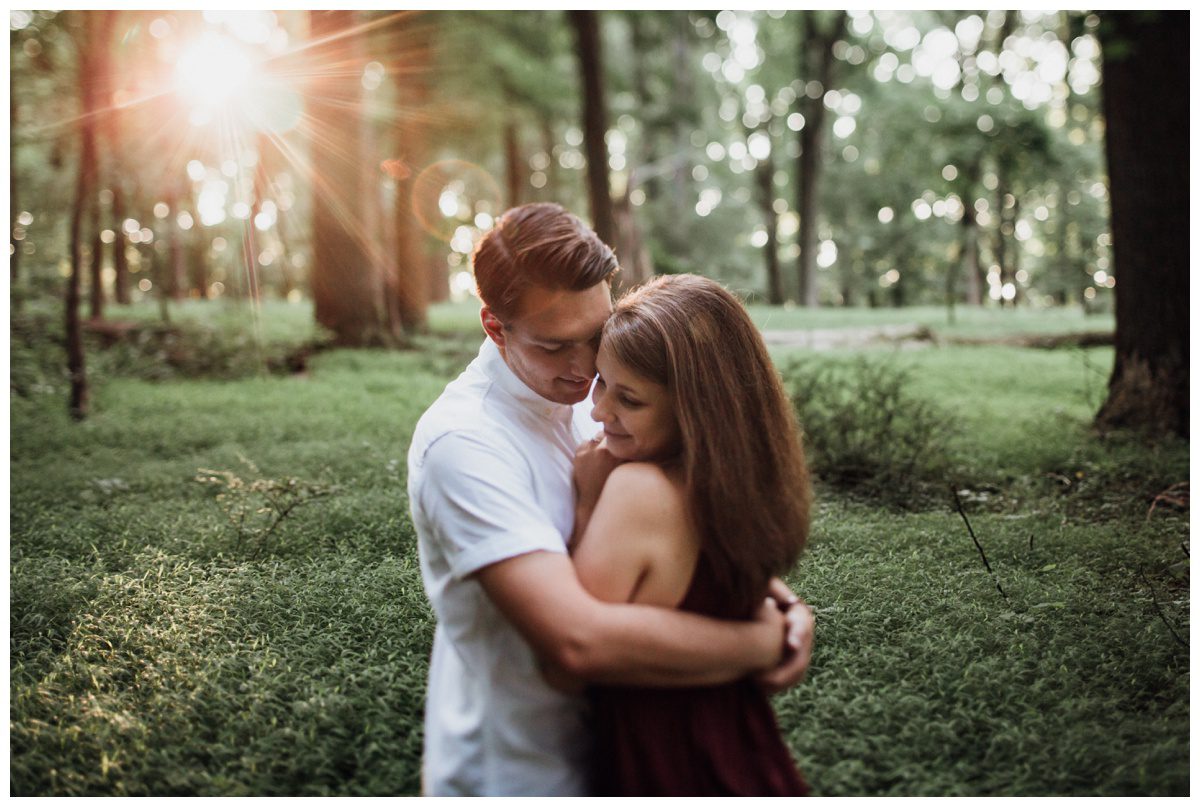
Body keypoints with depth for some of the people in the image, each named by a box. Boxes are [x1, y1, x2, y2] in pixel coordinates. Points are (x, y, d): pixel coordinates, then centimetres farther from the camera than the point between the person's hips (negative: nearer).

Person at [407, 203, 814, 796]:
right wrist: (766, 641, -26)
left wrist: (777, 599, -13)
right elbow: (580, 638, -37)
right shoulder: (463, 442, -28)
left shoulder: (582, 397, -2)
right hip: (509, 775, -7)